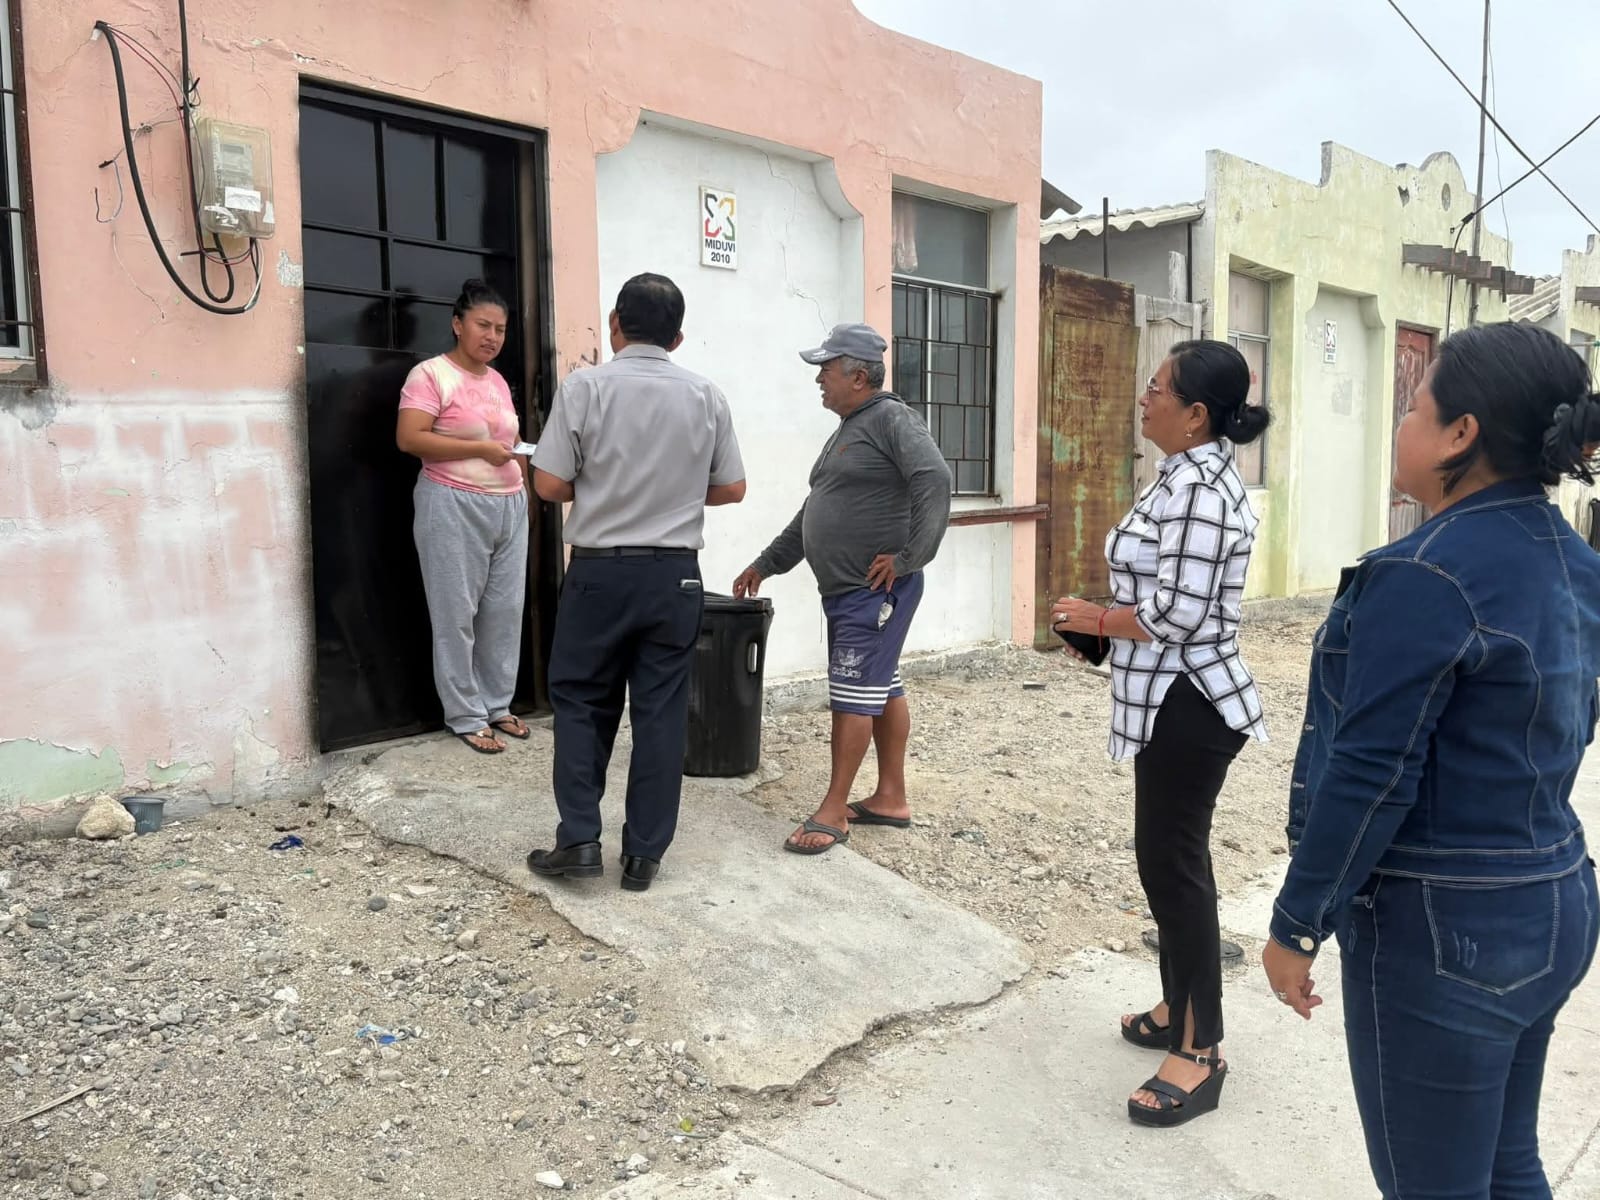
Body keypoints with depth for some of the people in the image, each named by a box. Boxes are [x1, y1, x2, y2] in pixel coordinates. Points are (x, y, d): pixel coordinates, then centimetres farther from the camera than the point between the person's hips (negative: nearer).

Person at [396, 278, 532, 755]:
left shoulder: (498, 381, 15)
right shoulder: (430, 374, -7)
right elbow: (408, 439, -16)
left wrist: (524, 469, 12)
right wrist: (480, 449, -20)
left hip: (509, 506, 7)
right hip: (454, 507, -7)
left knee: (505, 610, 9)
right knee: (457, 614, 0)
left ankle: (497, 705, 21)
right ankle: (466, 717, 9)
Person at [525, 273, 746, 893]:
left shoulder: (585, 386, -6)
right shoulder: (706, 396, 2)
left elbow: (549, 483, -7)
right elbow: (731, 489, 7)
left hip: (600, 570, -2)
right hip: (676, 573, 2)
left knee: (581, 703, 12)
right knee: (661, 712, 7)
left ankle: (579, 839, 9)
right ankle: (644, 854, 13)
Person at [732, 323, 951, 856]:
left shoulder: (891, 419, -11)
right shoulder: (846, 431, 19)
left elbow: (935, 480, -25)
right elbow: (812, 512, 24)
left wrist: (908, 557, -24)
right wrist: (766, 563, 24)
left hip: (875, 590, -9)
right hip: (844, 589, 9)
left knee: (853, 693, -5)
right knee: (883, 688, 14)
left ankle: (832, 811, 2)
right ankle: (891, 797, 22)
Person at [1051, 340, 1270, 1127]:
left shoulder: (1197, 488, -21)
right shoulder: (1194, 474, 12)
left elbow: (1176, 615, -27)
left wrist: (1095, 618, -12)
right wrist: (1111, 613, 9)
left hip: (1187, 706, -11)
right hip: (1176, 701, 11)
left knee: (1173, 863, -2)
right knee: (1167, 855, 19)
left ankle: (1200, 1052, 11)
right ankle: (1180, 1009, 35)